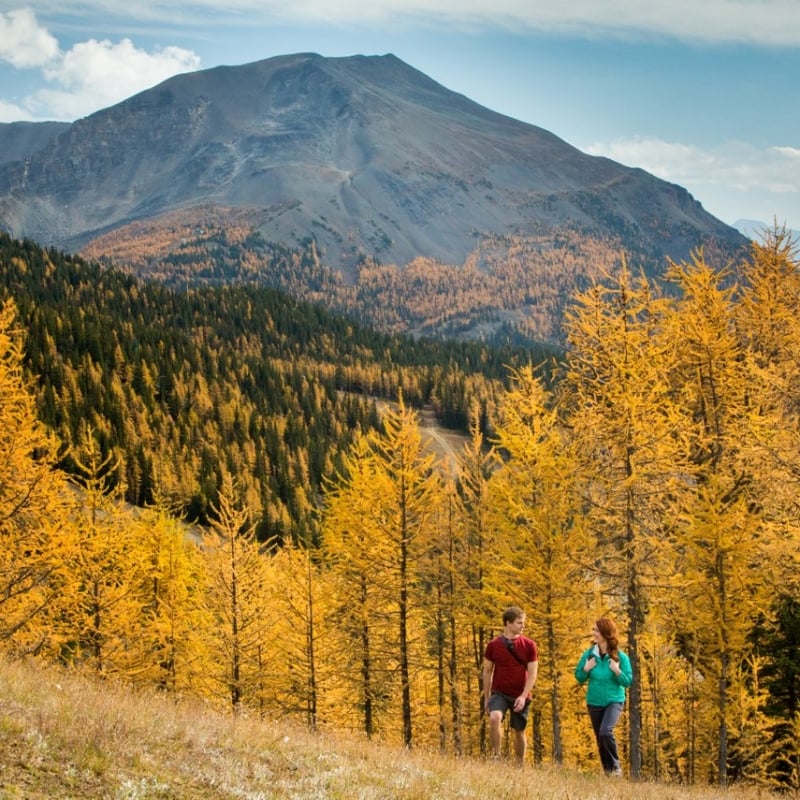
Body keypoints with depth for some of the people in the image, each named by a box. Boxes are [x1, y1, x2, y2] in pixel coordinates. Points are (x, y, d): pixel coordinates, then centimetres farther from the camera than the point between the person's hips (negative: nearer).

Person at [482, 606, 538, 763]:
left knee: (519, 732, 9)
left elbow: (532, 673, -3)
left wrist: (523, 696, -14)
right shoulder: (493, 645, -2)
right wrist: (486, 698, 8)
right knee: (494, 718, -29)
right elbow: (487, 671, 7)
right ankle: (496, 756, -16)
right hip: (499, 693, -1)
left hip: (520, 696, 1)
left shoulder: (529, 645, -2)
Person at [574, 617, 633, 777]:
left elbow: (628, 682, -8)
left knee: (606, 732, -25)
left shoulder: (620, 657, -11)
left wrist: (617, 671, -24)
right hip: (594, 702, 4)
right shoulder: (588, 654, -4)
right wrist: (585, 669, -14)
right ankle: (608, 771, 28)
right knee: (600, 739, 10)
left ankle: (615, 765, -5)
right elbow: (579, 678, 4)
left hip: (614, 701, -4)